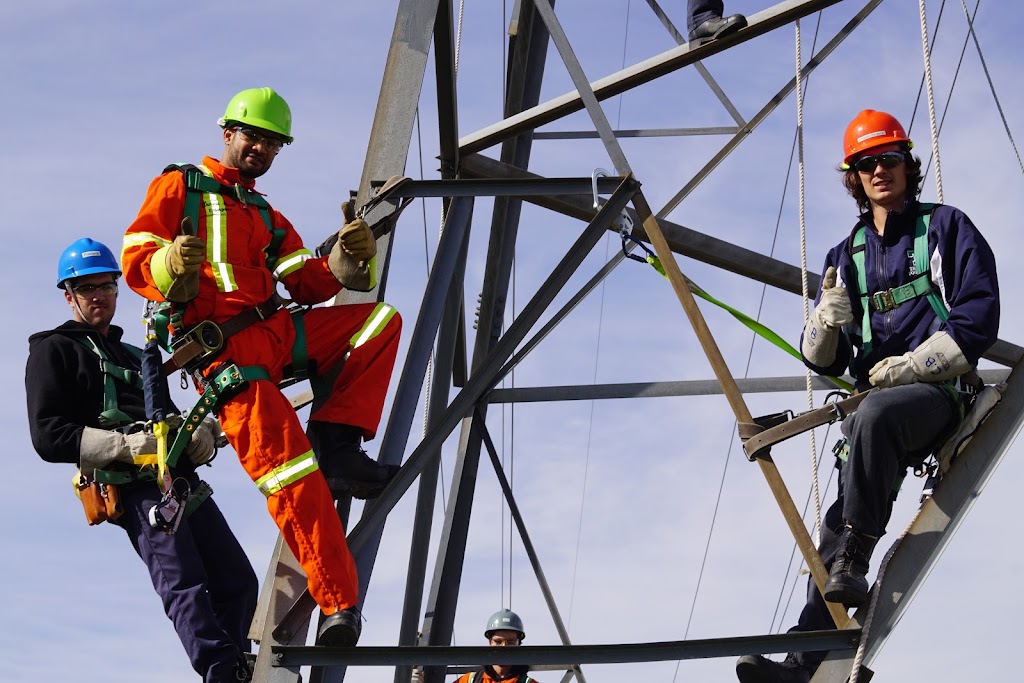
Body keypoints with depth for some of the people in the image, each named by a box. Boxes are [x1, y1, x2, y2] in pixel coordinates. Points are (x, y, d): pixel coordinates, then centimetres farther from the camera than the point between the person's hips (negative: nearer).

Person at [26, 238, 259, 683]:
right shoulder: (54, 351, 11)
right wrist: (126, 445, -15)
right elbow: (48, 437, -3)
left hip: (181, 480, 8)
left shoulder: (134, 357, 34)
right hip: (132, 485, -7)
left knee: (238, 582, 0)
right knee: (185, 585, -25)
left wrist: (202, 434, 1)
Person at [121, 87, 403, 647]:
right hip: (223, 350, -7)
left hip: (280, 334, 7)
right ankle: (338, 600, -25)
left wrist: (348, 257, -3)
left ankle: (334, 445, -16)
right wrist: (170, 266, -22)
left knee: (380, 319, -10)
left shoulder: (269, 220, 30)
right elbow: (135, 259, 1)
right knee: (287, 472, -23)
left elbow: (310, 285, 18)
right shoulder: (180, 187, 12)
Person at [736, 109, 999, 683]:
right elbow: (823, 361, 14)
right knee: (844, 513, -15)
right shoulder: (847, 255, 19)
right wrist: (827, 321, -9)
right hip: (875, 400, 4)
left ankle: (853, 561, -34)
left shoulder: (946, 228, 7)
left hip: (936, 392, -4)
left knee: (874, 415, -38)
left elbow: (979, 319, -4)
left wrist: (909, 366, -12)